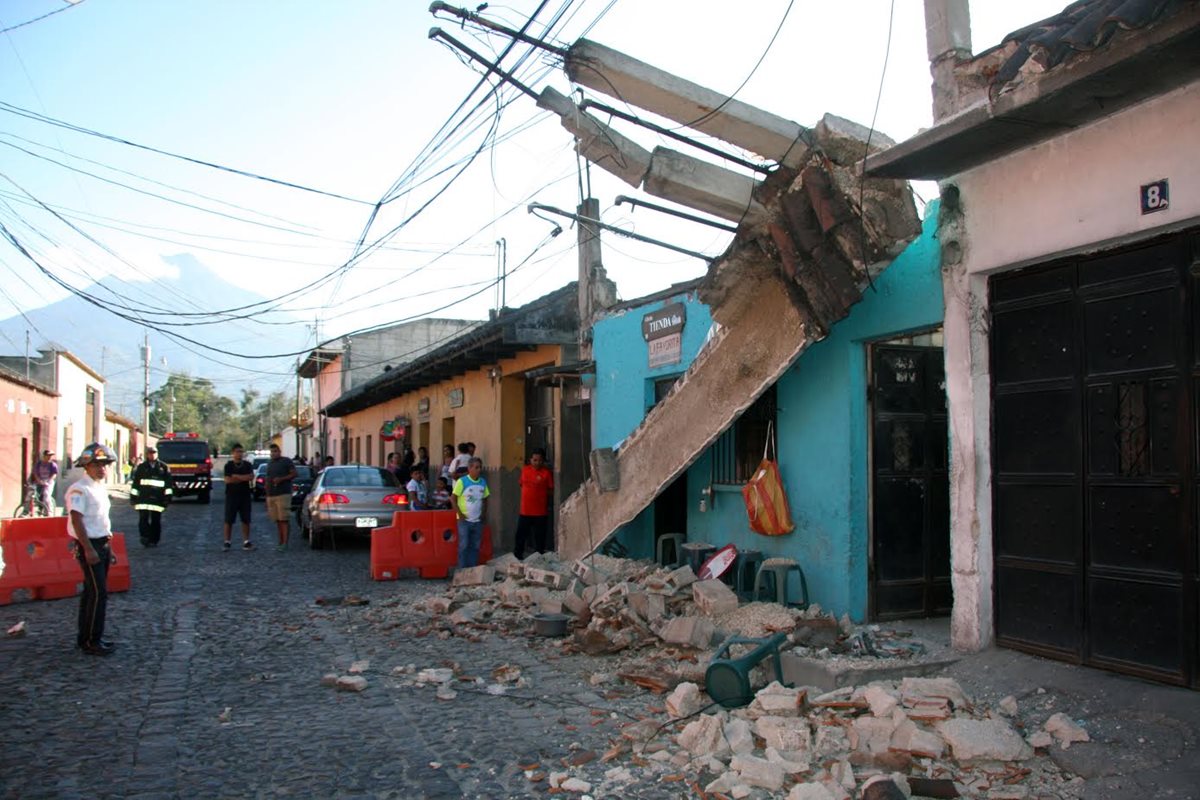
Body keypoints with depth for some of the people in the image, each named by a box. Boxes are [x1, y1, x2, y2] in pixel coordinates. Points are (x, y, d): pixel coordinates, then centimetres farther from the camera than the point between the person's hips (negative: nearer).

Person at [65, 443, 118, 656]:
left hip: (101, 545, 9)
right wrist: (88, 550, -24)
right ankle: (91, 641, -1)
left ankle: (85, 637, 24)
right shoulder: (79, 490, -15)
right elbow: (77, 520, -21)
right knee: (98, 593, -8)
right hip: (89, 546, -9)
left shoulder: (101, 487, 13)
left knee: (91, 592, 15)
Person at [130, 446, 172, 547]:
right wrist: (133, 496, 9)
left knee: (156, 521, 4)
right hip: (143, 498, 1)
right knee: (143, 519, -9)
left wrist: (167, 497, -2)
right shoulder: (141, 467, 11)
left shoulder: (164, 467, 7)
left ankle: (154, 541, 12)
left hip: (157, 499, 0)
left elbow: (168, 484, 5)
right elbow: (135, 483, 13)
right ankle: (145, 538, -4)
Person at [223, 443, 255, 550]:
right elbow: (227, 480, -10)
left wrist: (236, 476, -9)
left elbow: (251, 477, -7)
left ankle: (246, 542, 9)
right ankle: (227, 542, 5)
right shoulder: (228, 465, 1)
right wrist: (243, 478, -6)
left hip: (245, 495, 2)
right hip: (231, 495, -2)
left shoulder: (248, 465, 8)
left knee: (246, 520, 3)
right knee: (229, 520, -1)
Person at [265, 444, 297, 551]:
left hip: (283, 494, -6)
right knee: (277, 520, 6)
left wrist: (281, 479, -16)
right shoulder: (269, 463, 21)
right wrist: (267, 496, 19)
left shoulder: (286, 461, 1)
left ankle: (285, 543, -13)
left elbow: (294, 474, -4)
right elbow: (268, 480, 23)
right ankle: (281, 542, 11)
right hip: (271, 495, 6)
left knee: (284, 519, -11)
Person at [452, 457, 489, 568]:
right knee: (464, 546, -2)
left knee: (475, 546, 8)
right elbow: (453, 499, -8)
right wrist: (460, 514, -12)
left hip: (478, 520, 5)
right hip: (465, 520, -5)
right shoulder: (462, 481, -9)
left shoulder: (483, 482, 5)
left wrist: (484, 513, 6)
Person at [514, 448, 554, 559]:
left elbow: (551, 491, -3)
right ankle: (517, 557, 20)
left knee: (539, 538, 6)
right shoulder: (524, 470, 5)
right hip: (525, 511, 3)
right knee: (520, 536, 9)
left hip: (541, 512, -3)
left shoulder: (547, 473, -7)